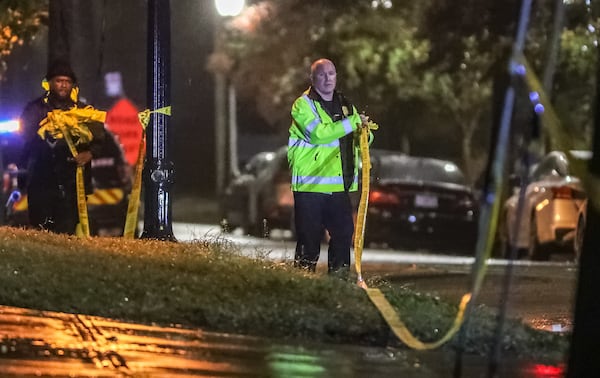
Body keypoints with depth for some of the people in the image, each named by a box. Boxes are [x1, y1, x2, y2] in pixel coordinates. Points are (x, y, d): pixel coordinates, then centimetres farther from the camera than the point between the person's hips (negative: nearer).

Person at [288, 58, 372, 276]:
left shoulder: (345, 106, 18)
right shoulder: (304, 105, -3)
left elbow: (362, 140, 17)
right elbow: (319, 133, -20)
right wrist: (352, 122, -21)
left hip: (339, 185, 6)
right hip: (311, 184, -6)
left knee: (344, 232, 2)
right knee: (310, 236, -4)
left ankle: (339, 275, 11)